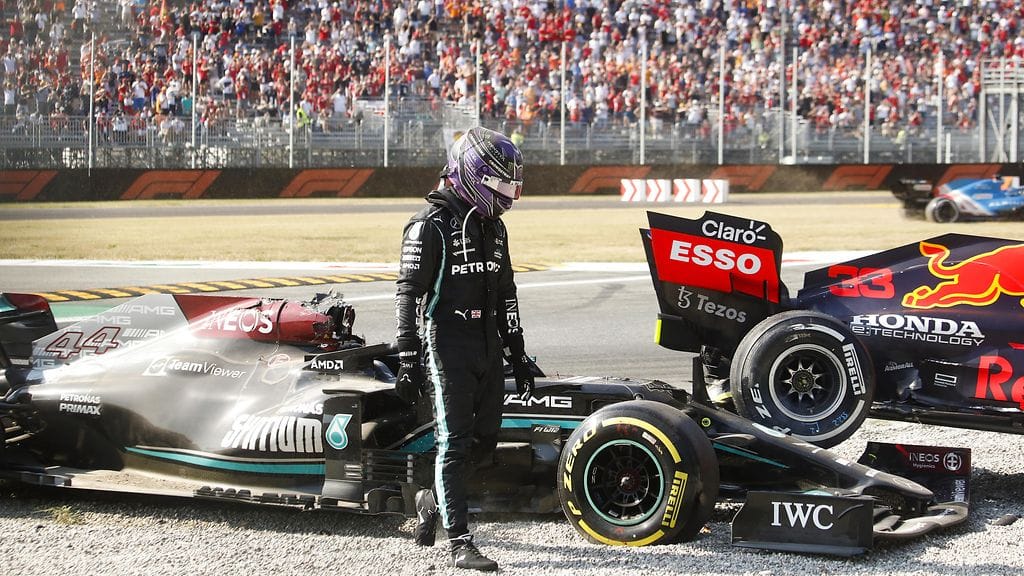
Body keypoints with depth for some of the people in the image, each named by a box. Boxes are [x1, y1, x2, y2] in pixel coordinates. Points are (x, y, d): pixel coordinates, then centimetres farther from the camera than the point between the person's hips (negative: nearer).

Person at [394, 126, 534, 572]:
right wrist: (407, 361, -16)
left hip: (488, 348, 8)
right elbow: (408, 295, -13)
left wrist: (516, 354, 19)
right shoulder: (431, 225, -11)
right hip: (446, 347, -8)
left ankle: (433, 501, 33)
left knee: (484, 440, 10)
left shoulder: (493, 225, 13)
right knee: (454, 443, -8)